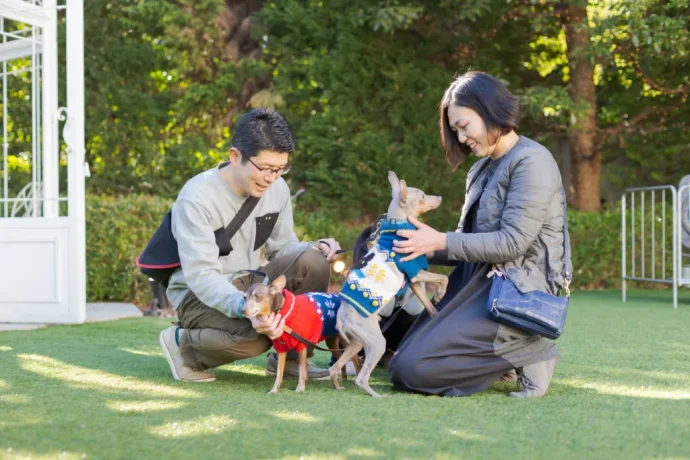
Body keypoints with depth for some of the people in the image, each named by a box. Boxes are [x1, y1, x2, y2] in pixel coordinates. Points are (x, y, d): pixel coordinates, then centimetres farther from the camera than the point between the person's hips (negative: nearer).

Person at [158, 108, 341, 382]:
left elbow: (282, 247, 5)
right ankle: (183, 345, -4)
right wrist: (245, 309, -49)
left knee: (312, 263, -19)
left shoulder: (277, 188, -5)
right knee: (254, 334, -35)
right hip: (198, 294, -6)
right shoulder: (197, 198, -24)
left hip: (246, 283, 6)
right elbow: (201, 275, -31)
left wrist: (316, 248, -18)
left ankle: (291, 355, -2)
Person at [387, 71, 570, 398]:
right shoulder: (483, 169, 16)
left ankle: (531, 355, -6)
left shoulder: (531, 161, -11)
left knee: (415, 367, -19)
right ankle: (503, 356, 10)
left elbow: (512, 242, -19)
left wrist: (441, 241, -17)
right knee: (402, 366, 4)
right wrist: (423, 249, -2)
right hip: (478, 284, 9)